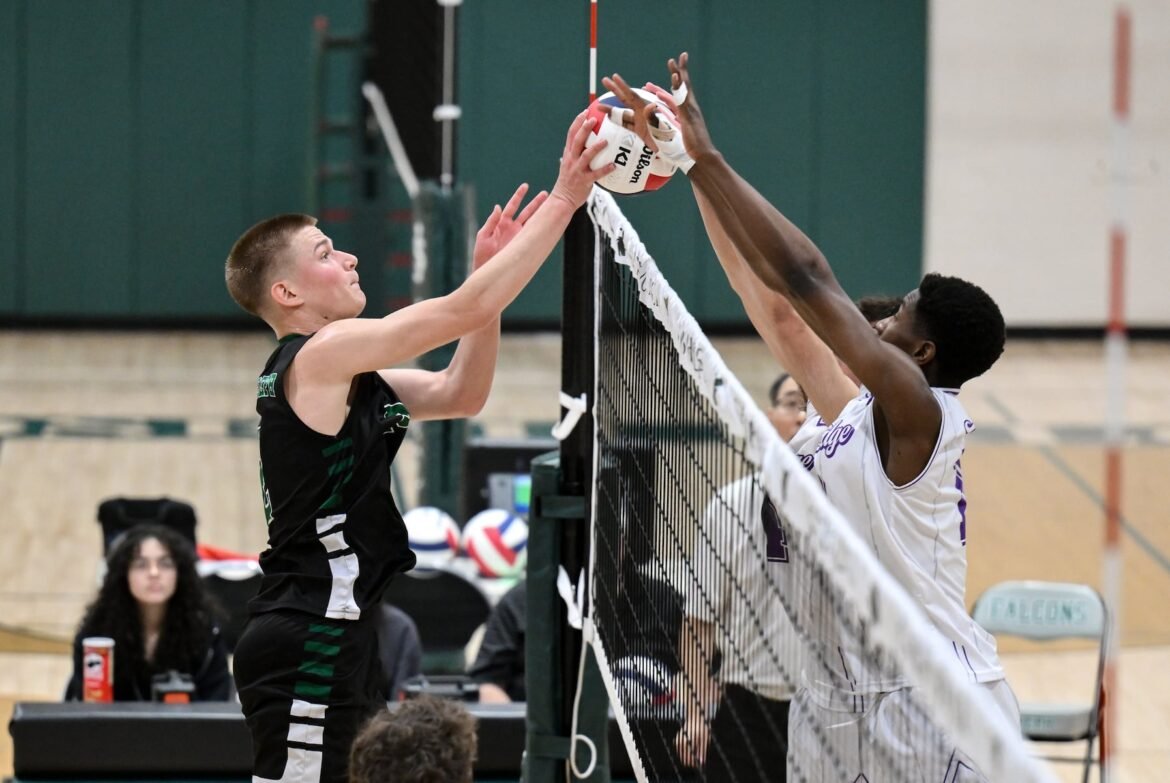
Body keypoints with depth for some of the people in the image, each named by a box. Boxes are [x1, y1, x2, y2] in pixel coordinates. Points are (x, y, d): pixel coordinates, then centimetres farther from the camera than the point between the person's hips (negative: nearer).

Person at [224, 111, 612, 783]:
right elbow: (465, 310, -18)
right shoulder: (321, 354, -14)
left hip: (341, 644, 10)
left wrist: (487, 275, 7)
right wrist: (563, 201, -13)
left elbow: (461, 394, 17)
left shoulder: (335, 374, 16)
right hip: (307, 651, -10)